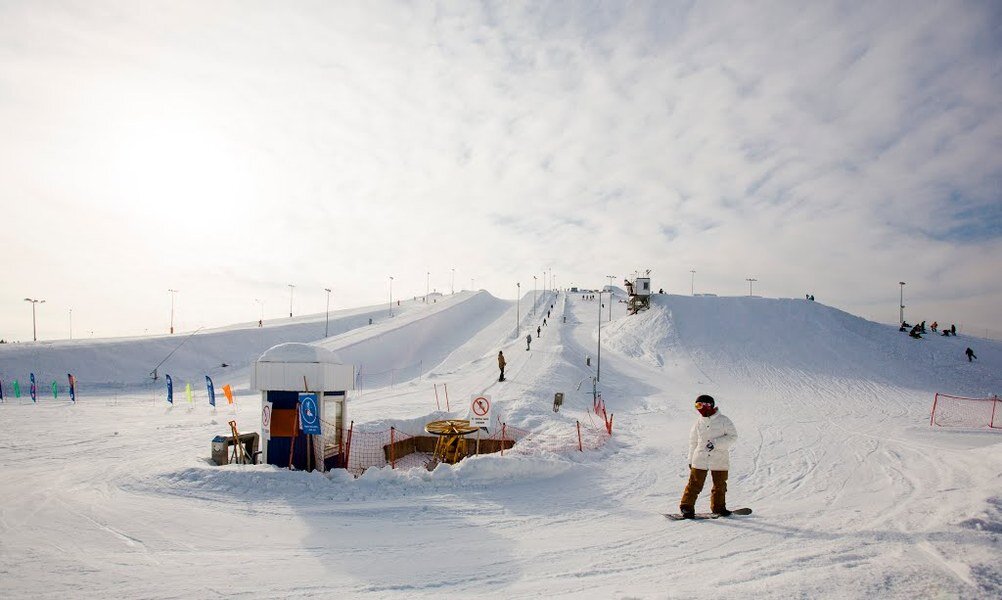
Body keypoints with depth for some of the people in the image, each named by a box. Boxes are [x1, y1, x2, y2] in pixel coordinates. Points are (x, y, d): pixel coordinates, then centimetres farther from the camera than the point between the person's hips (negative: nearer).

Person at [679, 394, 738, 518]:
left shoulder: (723, 420, -2)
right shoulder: (698, 423, 7)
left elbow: (732, 436, -6)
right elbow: (693, 442, 15)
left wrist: (716, 443, -17)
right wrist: (690, 460, 16)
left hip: (719, 461, -1)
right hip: (700, 459, 1)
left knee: (720, 486, 9)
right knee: (695, 484, -3)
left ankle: (718, 507, 26)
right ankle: (687, 507, 3)